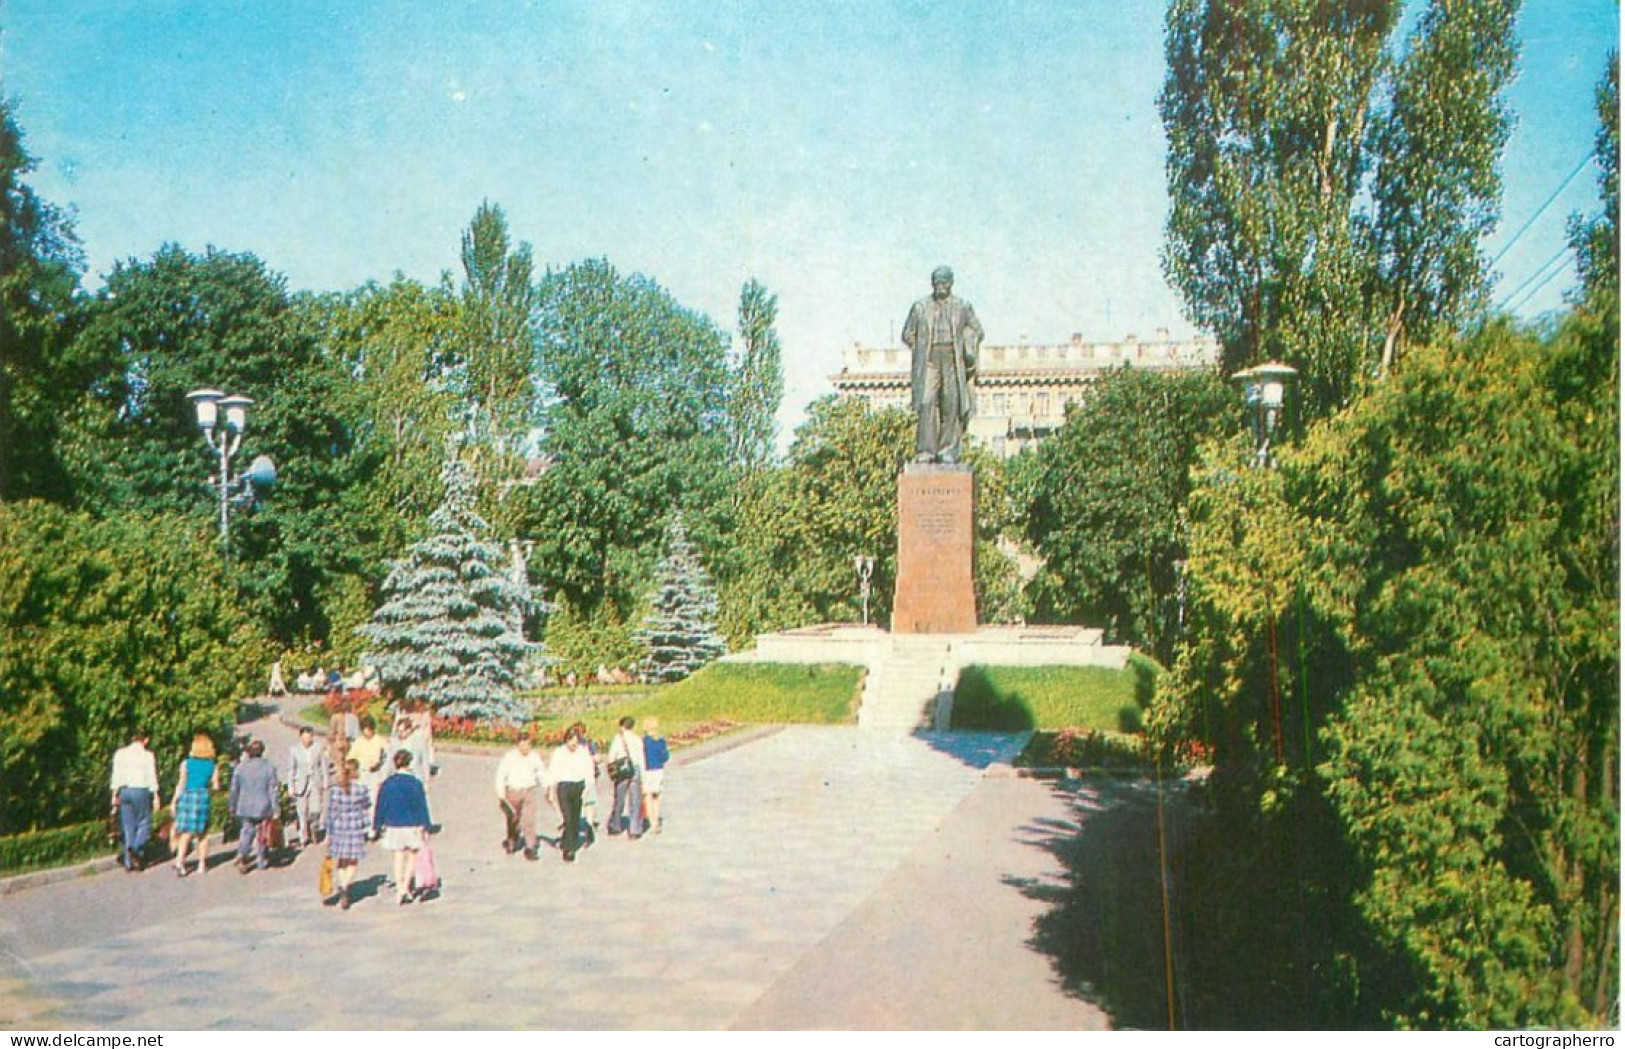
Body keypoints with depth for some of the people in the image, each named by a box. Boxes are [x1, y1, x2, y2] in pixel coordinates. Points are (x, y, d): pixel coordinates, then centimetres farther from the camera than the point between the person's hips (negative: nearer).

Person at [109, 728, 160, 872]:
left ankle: (128, 862, 10)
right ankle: (136, 849, -14)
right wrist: (155, 796, 1)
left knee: (127, 826, 9)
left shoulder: (120, 753, 4)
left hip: (124, 791, 4)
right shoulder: (147, 755, -7)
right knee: (144, 823, 9)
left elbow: (116, 775, 6)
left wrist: (115, 794, 12)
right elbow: (152, 777, -6)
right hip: (141, 791, -4)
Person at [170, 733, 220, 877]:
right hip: (203, 797, 0)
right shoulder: (213, 766, 2)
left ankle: (179, 862, -13)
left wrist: (174, 801, 6)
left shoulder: (186, 763, 0)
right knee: (202, 834, 12)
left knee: (185, 834, 2)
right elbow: (216, 786, 3)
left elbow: (181, 784, -2)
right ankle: (202, 864, 16)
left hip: (187, 796, 0)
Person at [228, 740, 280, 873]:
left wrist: (233, 807, 15)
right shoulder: (269, 768, -9)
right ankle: (261, 861, 21)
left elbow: (234, 789, 4)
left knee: (247, 830, 14)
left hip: (245, 807, 2)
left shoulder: (240, 768, -2)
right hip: (263, 807, -2)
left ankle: (241, 854, -8)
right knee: (262, 833, 12)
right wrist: (275, 809, -3)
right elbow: (273, 790, -8)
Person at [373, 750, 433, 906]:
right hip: (412, 826, -1)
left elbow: (380, 807, 0)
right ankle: (405, 888, 9)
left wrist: (376, 827, 9)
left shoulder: (387, 784, -5)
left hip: (393, 826, 2)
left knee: (399, 856, 11)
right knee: (412, 855, 15)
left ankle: (400, 890, 13)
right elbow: (422, 807, -5)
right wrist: (425, 827, 1)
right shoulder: (416, 783, -9)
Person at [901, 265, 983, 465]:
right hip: (928, 361, -1)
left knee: (952, 406, -3)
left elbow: (976, 330, 20)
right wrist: (923, 349, 5)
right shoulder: (920, 307, 12)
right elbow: (908, 334, 17)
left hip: (953, 362, 1)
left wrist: (968, 351, 6)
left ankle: (948, 452, 3)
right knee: (926, 405, -12)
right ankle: (925, 452, -11)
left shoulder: (963, 307, 12)